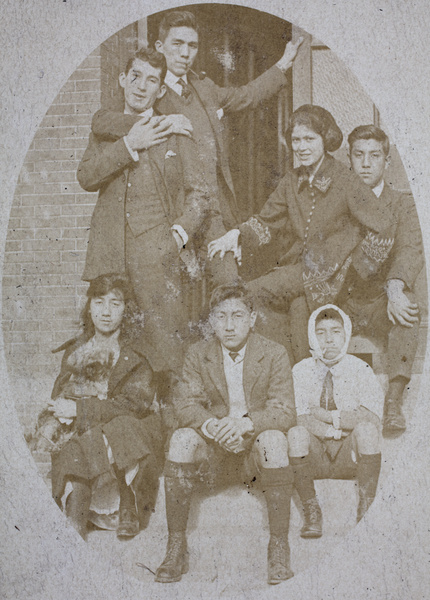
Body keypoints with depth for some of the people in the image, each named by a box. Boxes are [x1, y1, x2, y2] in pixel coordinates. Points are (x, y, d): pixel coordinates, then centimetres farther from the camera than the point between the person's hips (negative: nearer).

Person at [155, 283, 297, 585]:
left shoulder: (275, 354, -6)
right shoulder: (198, 354, 0)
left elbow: (285, 411, -13)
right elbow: (186, 404, -6)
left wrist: (245, 423, -33)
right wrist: (214, 426, -29)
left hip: (258, 444, -2)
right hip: (216, 448, 2)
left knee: (274, 439, -35)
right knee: (182, 438, -28)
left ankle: (279, 548, -23)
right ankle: (176, 548, -21)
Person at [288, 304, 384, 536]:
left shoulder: (359, 369, 0)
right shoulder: (300, 371, 1)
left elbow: (372, 418, -14)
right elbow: (301, 419, -12)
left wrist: (328, 415, -17)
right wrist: (343, 423, -18)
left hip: (351, 457, 0)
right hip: (314, 457, 1)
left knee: (366, 429, -29)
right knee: (296, 433, -29)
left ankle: (366, 511, -19)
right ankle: (312, 514, -18)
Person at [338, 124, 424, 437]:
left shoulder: (403, 204, 5)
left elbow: (411, 252, -12)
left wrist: (396, 287, -35)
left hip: (380, 305, -1)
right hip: (339, 304, 1)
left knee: (409, 305, -34)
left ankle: (394, 403, -37)